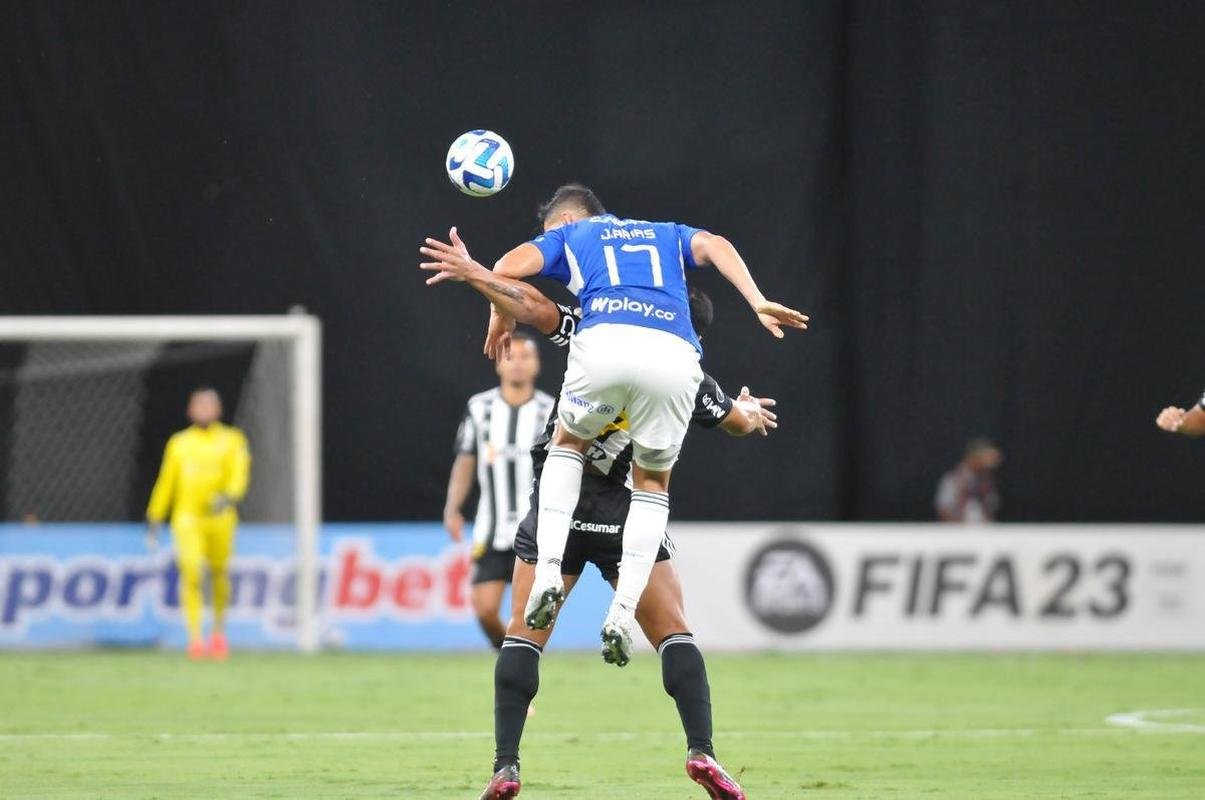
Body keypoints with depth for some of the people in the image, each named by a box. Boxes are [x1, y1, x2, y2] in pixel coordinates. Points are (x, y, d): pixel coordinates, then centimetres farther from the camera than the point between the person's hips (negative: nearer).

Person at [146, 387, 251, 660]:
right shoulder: (179, 443, 11)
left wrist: (230, 496, -29)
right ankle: (195, 637, -18)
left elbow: (239, 472, -9)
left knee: (219, 575, 8)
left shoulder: (232, 440, 6)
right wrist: (154, 518, 10)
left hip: (220, 519, 0)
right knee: (191, 573, -16)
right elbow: (166, 481, 14)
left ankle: (219, 631, 31)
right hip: (187, 517, 0)